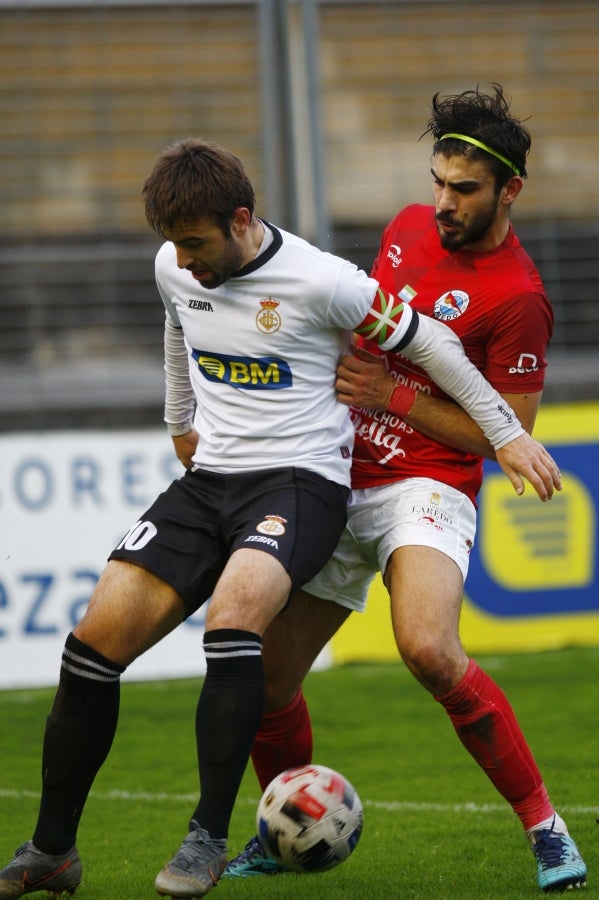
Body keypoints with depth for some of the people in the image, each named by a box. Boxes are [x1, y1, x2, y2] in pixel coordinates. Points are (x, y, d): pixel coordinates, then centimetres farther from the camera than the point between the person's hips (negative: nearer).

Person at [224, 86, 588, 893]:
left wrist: (394, 396, -16)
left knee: (428, 648, -33)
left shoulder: (517, 297, -14)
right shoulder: (410, 227, 7)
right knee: (262, 677, 3)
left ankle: (545, 828, -19)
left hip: (426, 488, -7)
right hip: (340, 478, 7)